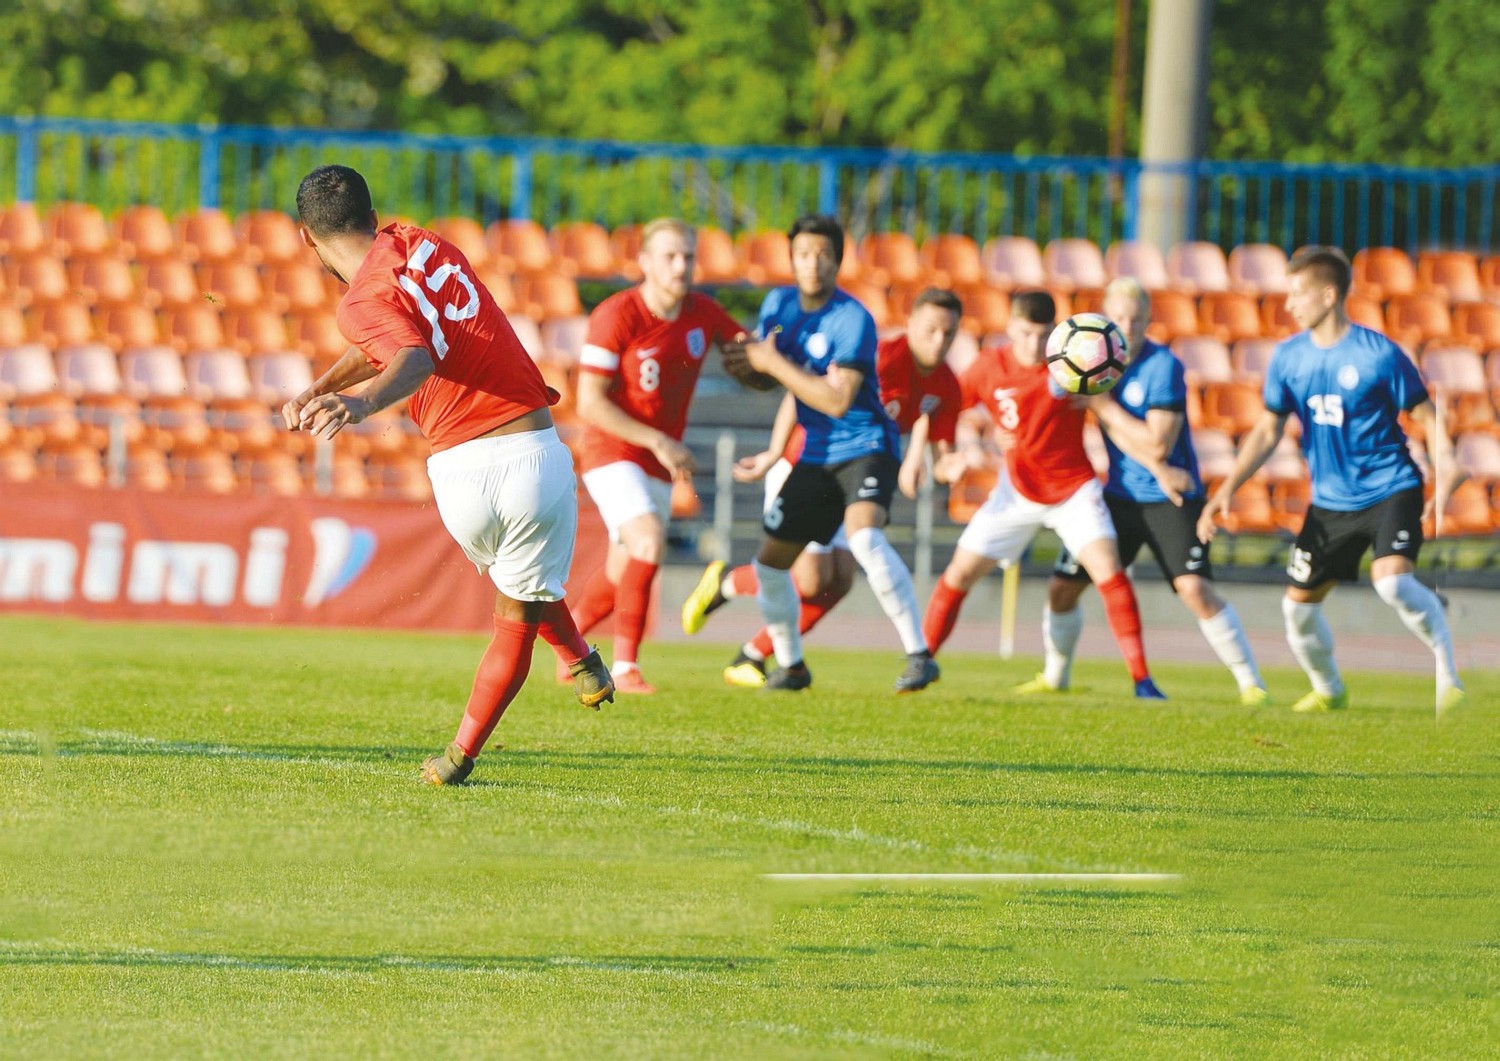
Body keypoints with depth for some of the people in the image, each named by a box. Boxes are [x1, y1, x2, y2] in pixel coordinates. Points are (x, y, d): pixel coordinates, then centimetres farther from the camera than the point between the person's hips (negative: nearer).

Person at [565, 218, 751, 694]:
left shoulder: (703, 313, -1)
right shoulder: (615, 316, -17)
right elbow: (590, 403, -18)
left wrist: (745, 358, -16)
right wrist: (659, 442, -23)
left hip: (660, 464, 6)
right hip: (612, 454, -6)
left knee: (622, 578, 12)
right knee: (649, 541, -28)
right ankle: (625, 664, -24)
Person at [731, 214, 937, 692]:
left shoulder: (853, 320, -17)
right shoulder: (779, 304, 5)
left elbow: (837, 400, -24)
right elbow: (764, 374, 18)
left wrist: (776, 364, -19)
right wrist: (746, 357, -7)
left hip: (865, 447, -8)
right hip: (816, 456, 8)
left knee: (864, 537, -33)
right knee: (770, 562, 9)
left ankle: (919, 654, -32)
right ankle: (790, 666, 30)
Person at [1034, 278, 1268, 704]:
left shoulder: (1163, 367, -18)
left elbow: (1158, 444, -24)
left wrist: (1104, 406, -21)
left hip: (1170, 497, -6)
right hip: (1120, 494, 6)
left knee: (1195, 590, -23)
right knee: (1062, 588, 8)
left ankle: (1251, 682, -13)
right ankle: (1053, 677, 31)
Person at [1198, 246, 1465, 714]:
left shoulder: (1378, 353, -13)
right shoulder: (1289, 356, 1)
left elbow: (1425, 415, -5)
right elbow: (1268, 431, 10)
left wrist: (1446, 464, -22)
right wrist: (1229, 488, 2)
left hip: (1390, 490, -6)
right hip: (1330, 502, 6)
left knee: (1392, 580, -29)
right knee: (1298, 603, 7)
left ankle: (1448, 672, -15)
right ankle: (1329, 691, 32)